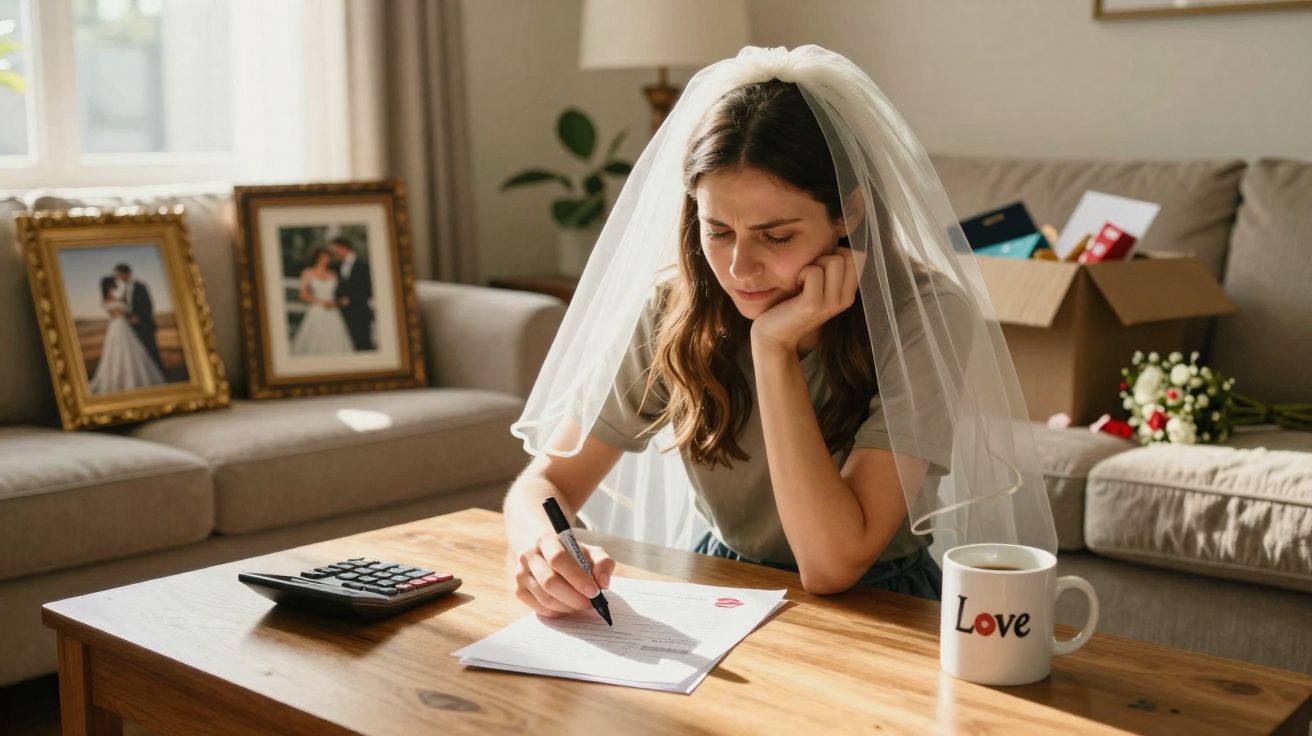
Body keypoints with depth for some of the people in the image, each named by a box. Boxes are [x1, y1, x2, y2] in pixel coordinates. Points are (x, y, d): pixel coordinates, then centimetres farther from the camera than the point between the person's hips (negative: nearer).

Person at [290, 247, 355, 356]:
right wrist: (321, 302, -8)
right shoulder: (308, 272, 7)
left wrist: (334, 303, -6)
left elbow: (339, 293, 15)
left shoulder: (333, 274, 14)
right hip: (315, 313, -2)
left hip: (332, 313, 2)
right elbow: (303, 294, 1)